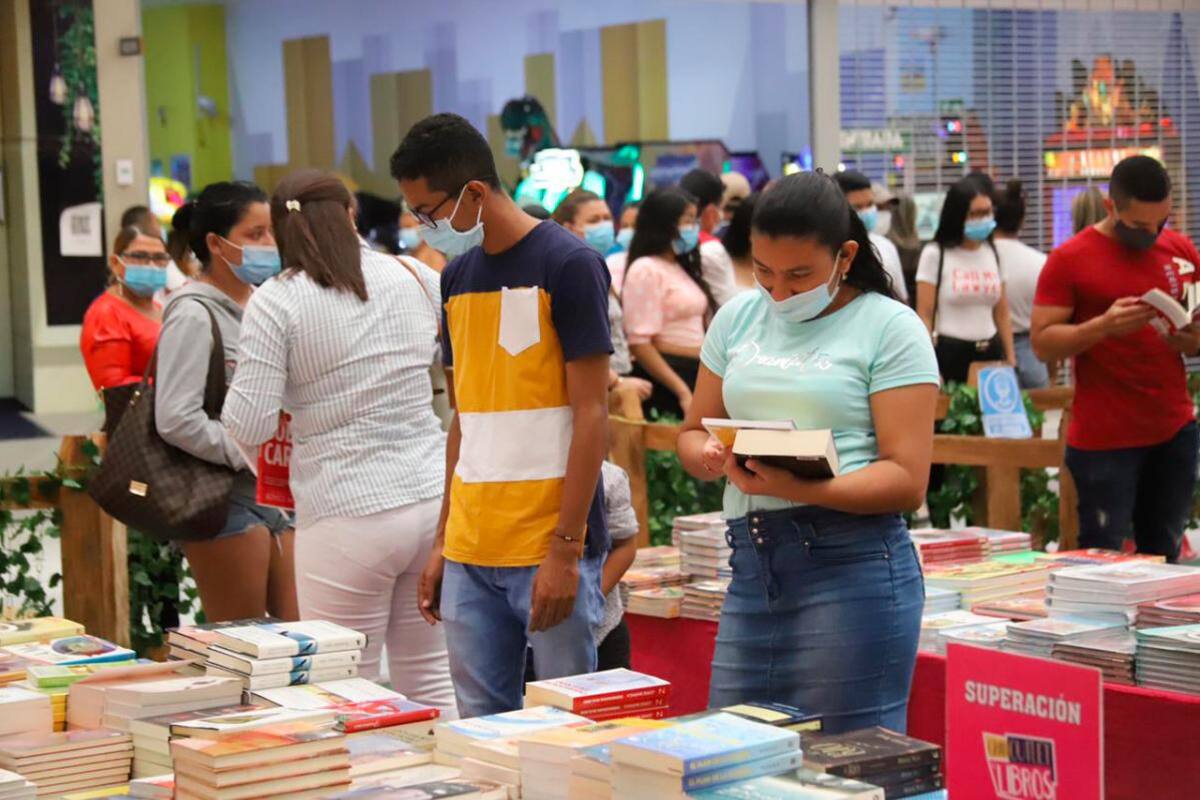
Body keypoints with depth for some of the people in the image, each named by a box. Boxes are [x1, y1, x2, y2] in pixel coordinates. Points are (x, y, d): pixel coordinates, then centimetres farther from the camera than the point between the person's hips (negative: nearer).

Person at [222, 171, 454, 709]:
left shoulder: (276, 303, -8)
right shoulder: (417, 279, 5)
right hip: (432, 499, 4)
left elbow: (248, 426, -10)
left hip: (346, 518, -4)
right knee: (430, 679, 13)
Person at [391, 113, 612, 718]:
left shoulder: (567, 266, -7)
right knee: (481, 726, 8)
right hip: (471, 553, 6)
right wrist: (443, 541, 14)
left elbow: (591, 415, -10)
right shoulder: (458, 275, 14)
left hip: (548, 548, -6)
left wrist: (566, 548, -15)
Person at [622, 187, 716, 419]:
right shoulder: (646, 271, -9)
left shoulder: (681, 268, 18)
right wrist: (682, 391, -19)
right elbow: (640, 343, -16)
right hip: (664, 380, -8)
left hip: (696, 374, 8)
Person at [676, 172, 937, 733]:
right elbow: (692, 433, 18)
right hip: (751, 564, 5)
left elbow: (907, 480, -9)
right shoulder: (739, 317, 14)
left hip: (850, 565, -5)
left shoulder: (890, 328, -2)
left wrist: (798, 488, -24)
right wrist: (711, 457, -7)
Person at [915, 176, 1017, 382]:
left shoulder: (992, 254, 12)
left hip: (991, 354, 4)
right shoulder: (934, 254, -2)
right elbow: (925, 316, -5)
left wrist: (1011, 360, 10)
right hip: (950, 355, -4)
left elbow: (1002, 314, 16)